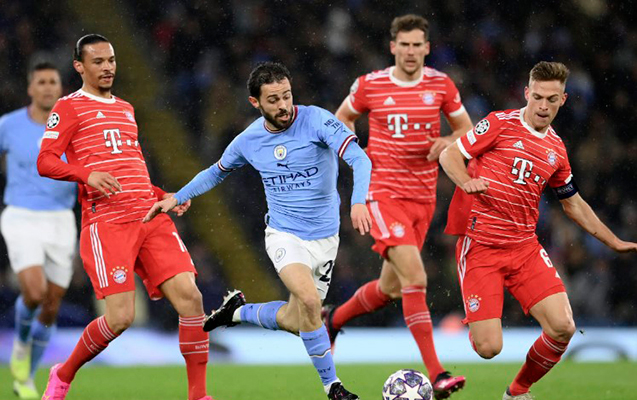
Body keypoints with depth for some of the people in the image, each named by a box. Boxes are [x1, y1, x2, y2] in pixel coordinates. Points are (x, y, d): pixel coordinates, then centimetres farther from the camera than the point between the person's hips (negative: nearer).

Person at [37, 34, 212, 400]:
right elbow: (46, 163, -5)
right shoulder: (69, 108, 5)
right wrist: (87, 174, -22)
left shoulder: (126, 109, 26)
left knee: (190, 297, -11)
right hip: (106, 223, -6)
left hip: (151, 216, 6)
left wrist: (164, 197, 19)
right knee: (121, 317, -14)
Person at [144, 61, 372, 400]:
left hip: (325, 238, 1)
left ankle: (239, 311, 38)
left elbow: (359, 159, -26)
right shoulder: (248, 140, -4)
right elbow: (217, 171, 18)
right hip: (284, 235, -1)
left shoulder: (316, 120, -15)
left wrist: (358, 201, -43)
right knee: (309, 299, -27)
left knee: (295, 321, 7)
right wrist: (177, 198, 13)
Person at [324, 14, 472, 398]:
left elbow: (467, 129, 12)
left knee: (391, 287, 13)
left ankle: (334, 318, 42)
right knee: (415, 277, -20)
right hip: (384, 191, -4)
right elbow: (343, 117, 16)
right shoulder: (369, 86, -3)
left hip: (424, 196, 4)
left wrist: (448, 142, -10)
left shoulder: (440, 85, 2)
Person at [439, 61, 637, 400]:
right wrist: (466, 181, -22)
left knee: (562, 328, -13)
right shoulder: (501, 124, -3)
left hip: (525, 247, 5)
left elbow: (573, 203, 25)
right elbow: (449, 155, -1)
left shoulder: (556, 150, 12)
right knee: (488, 348, -13)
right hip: (479, 245, -5)